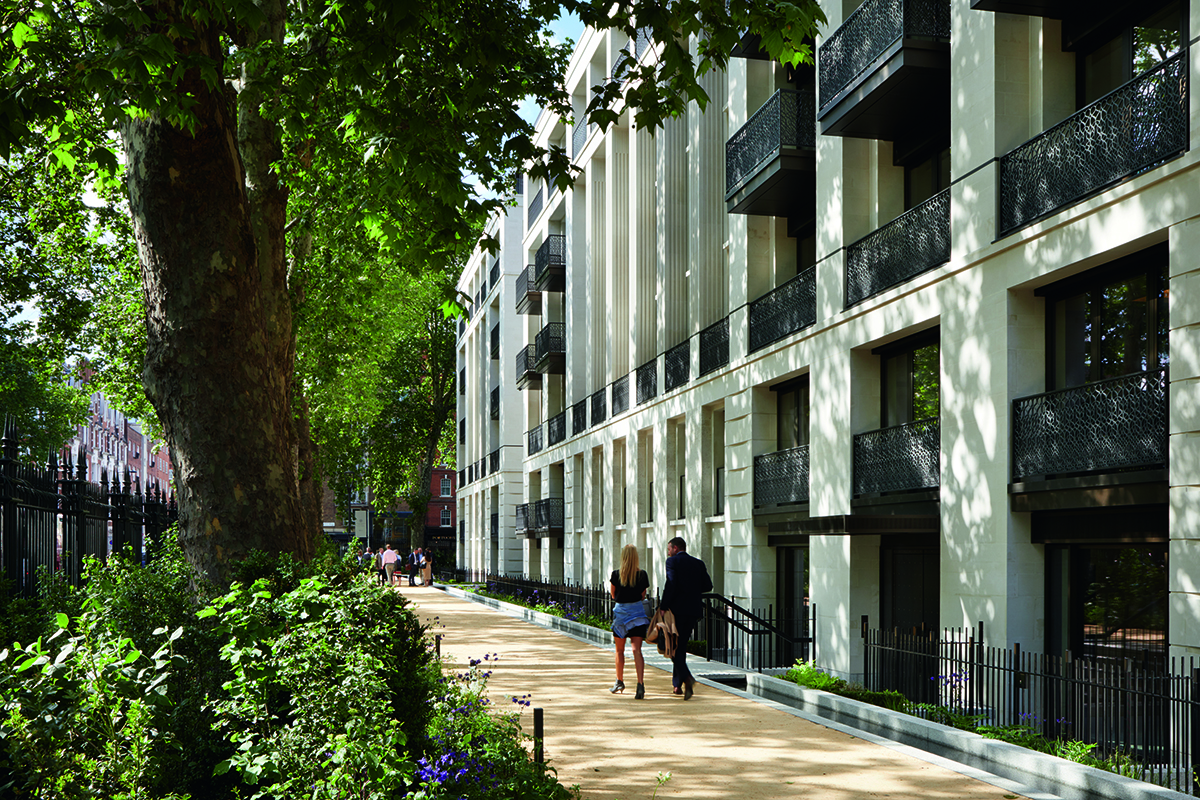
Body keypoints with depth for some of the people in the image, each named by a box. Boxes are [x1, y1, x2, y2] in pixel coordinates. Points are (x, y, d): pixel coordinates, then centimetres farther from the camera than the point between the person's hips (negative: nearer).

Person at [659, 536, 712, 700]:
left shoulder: (672, 561, -5)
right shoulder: (698, 563, 12)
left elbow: (671, 585, -16)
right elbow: (708, 586, 7)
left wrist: (663, 607, -13)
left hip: (677, 609, -6)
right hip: (693, 609, 6)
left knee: (673, 646, -1)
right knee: (681, 646, 15)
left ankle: (687, 678, -21)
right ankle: (677, 684, 18)